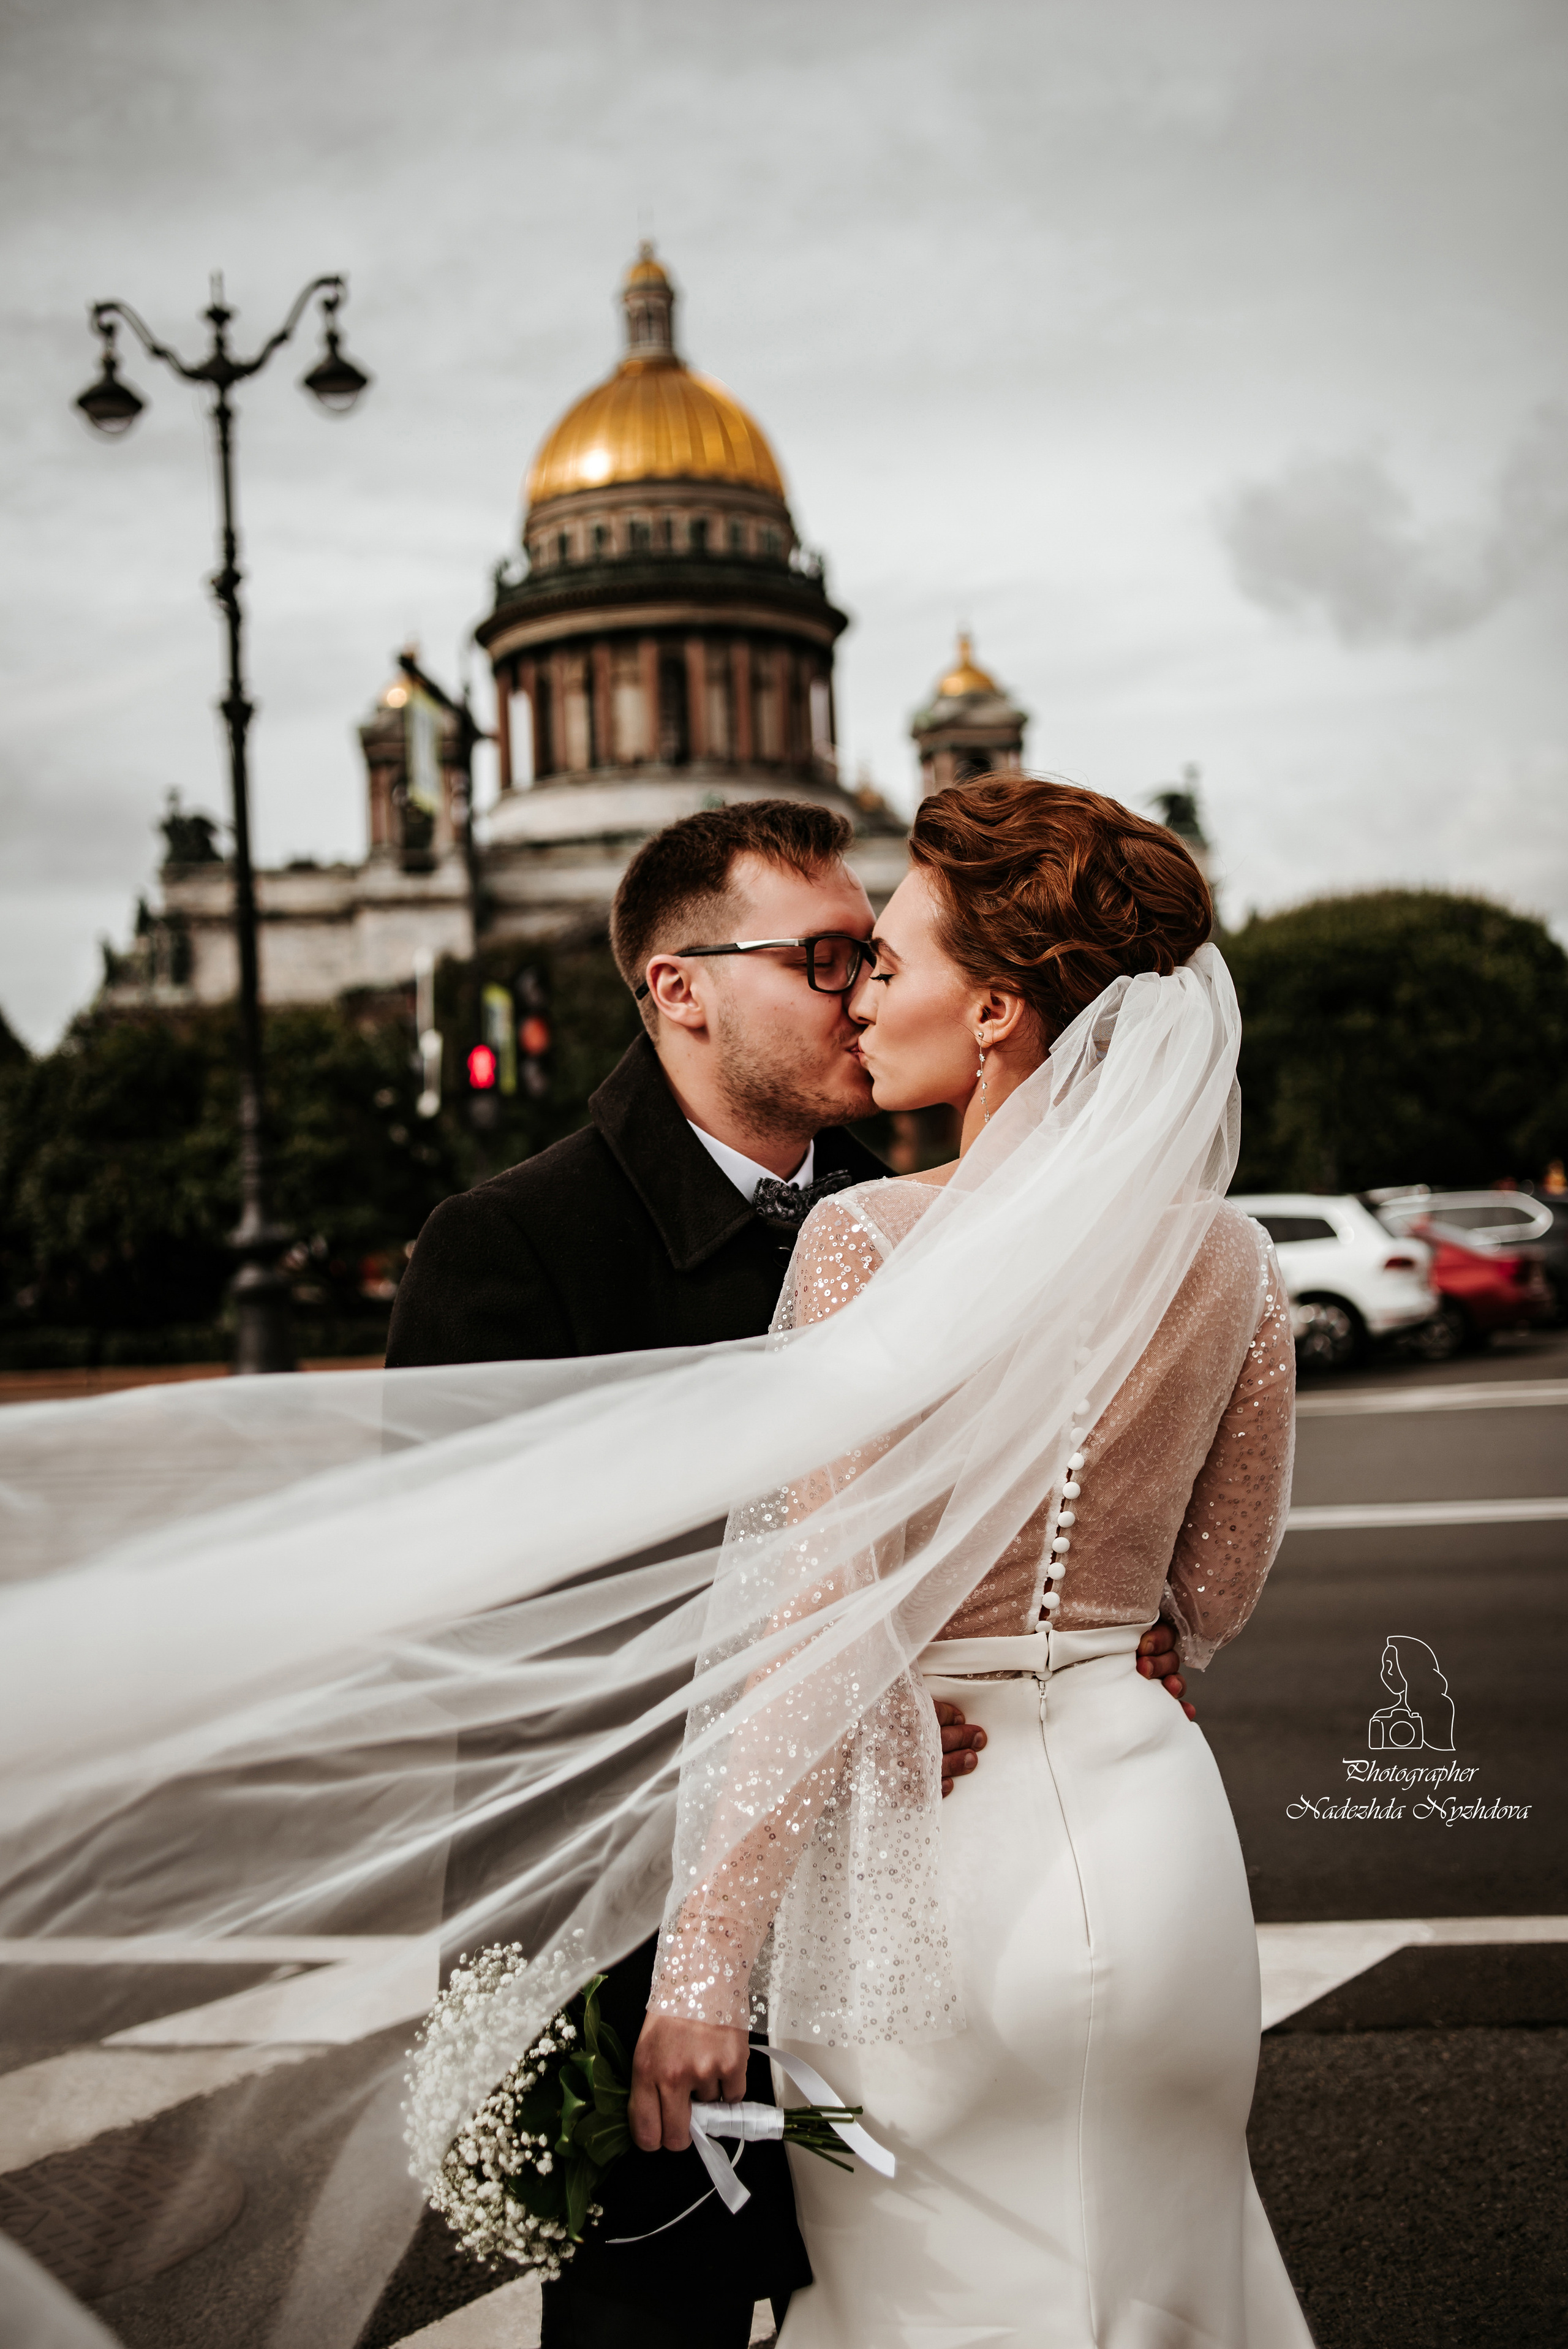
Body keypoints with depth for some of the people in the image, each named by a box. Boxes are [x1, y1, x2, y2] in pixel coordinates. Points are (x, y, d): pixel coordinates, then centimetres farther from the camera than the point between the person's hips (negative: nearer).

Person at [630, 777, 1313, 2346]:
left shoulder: (873, 1240, -17)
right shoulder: (1227, 1257, -1)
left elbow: (821, 1630, -21)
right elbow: (1216, 1596, 9)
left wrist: (703, 1963, -16)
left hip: (938, 1851, -5)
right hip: (1156, 1821, 5)